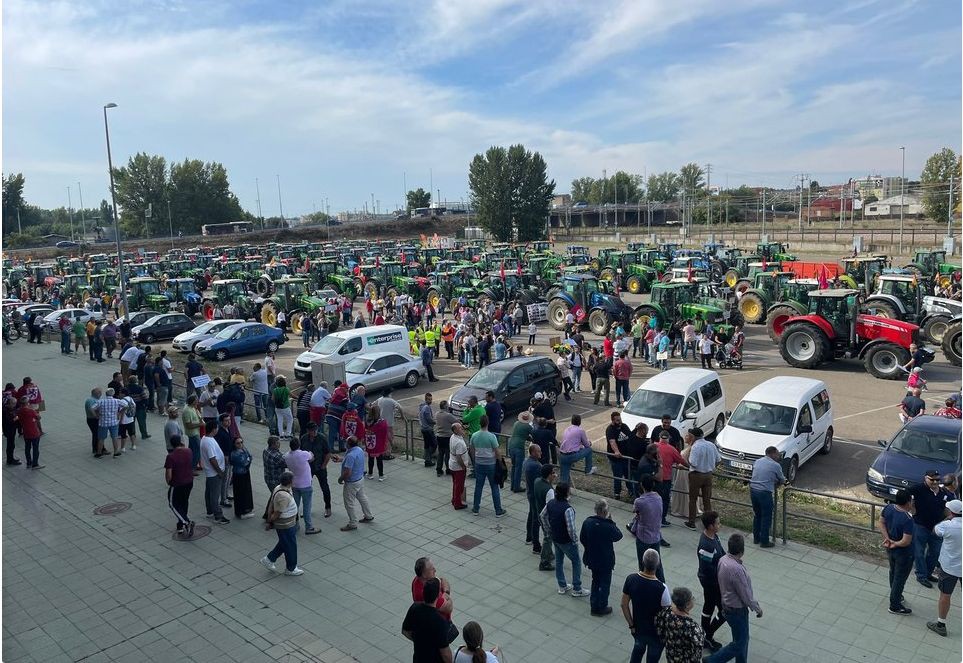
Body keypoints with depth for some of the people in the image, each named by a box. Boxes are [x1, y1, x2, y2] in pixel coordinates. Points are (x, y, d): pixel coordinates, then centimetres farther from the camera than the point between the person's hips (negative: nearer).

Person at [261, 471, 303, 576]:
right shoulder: (284, 496, -35)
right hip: (286, 526, -9)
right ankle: (291, 569, 30)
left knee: (284, 544, 27)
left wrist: (269, 519, 10)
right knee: (290, 547, 11)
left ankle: (269, 559, 38)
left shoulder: (279, 488, -4)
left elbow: (271, 506, 5)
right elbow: (277, 513, -26)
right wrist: (270, 521, -8)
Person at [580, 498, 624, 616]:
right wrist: (611, 521, -8)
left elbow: (582, 539, 0)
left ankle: (594, 605, 34)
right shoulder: (607, 526, -29)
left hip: (592, 559, 5)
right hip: (605, 561, -5)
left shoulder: (587, 522, -13)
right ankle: (601, 608, 24)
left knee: (595, 581, 24)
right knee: (605, 584, 14)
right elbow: (618, 536, -9)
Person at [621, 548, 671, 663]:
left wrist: (631, 625, 5)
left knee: (638, 647, 32)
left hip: (637, 628, 3)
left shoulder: (630, 579, -21)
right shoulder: (661, 588, -32)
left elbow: (624, 605, -9)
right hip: (655, 632, -3)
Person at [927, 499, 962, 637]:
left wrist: (947, 519, 4)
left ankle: (941, 625, 19)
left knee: (945, 595, 9)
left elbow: (934, 530, -3)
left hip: (950, 567, -4)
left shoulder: (947, 526, -22)